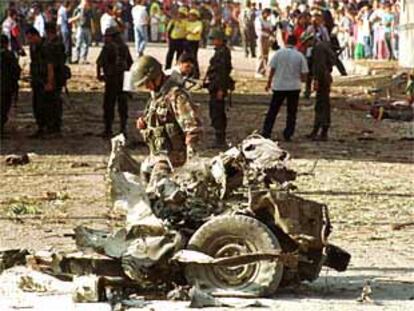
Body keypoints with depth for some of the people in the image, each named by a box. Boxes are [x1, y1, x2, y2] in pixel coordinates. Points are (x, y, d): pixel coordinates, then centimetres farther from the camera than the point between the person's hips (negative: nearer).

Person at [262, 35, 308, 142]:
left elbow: (272, 70, -2)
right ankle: (288, 134, 6)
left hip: (279, 86, 0)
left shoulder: (278, 53, -4)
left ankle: (266, 132, 5)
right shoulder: (300, 56, -4)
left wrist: (269, 83, 9)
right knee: (291, 113, 9)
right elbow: (304, 75, -4)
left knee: (272, 111, 8)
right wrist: (301, 79, 18)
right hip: (294, 87, 0)